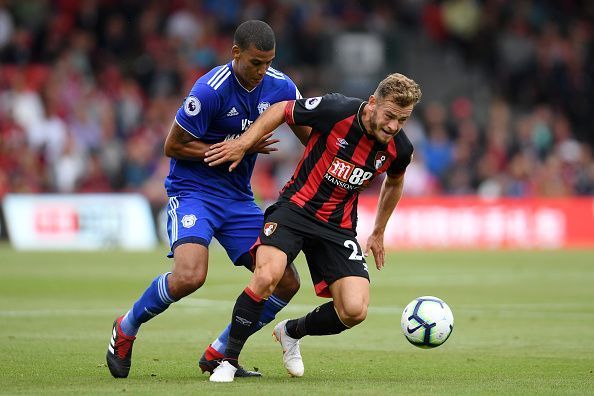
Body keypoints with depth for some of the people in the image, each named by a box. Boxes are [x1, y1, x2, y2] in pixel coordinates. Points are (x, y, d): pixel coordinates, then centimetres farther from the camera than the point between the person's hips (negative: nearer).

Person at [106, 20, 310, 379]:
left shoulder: (280, 87, -3)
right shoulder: (211, 90, -21)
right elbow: (173, 146, -14)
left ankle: (218, 354, 12)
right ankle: (126, 329, 0)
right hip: (193, 191, -6)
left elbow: (313, 139, 11)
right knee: (190, 276, -29)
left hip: (238, 199, 6)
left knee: (287, 282, -3)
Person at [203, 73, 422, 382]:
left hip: (339, 226, 3)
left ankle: (292, 332, 19)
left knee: (355, 310, -13)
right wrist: (244, 143, -9)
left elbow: (394, 182, 19)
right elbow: (281, 110, -2)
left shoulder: (399, 148, -6)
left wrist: (378, 232, 25)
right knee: (266, 277, -30)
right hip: (297, 205, -3)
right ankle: (229, 361, -12)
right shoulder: (337, 110, -18)